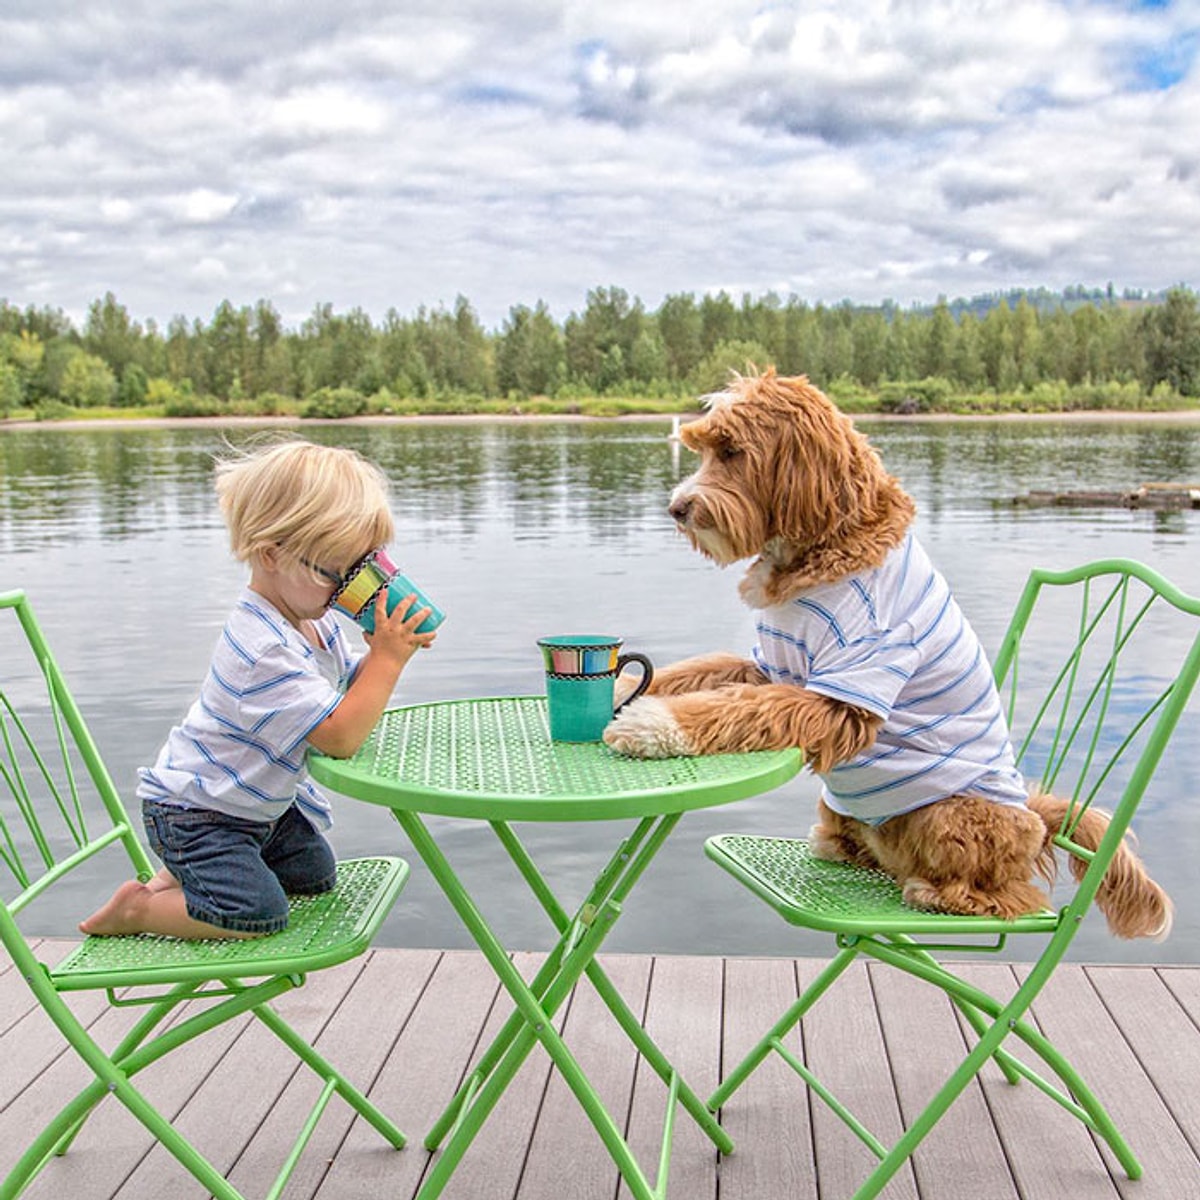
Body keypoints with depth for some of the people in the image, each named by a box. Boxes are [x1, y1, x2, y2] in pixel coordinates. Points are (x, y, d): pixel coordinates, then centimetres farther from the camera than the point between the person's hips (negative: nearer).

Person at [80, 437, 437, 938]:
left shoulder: (314, 617, -2)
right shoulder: (265, 649, -34)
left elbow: (353, 688, 4)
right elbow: (340, 737, -35)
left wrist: (385, 650, -15)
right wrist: (388, 658, -32)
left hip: (262, 804, 10)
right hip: (192, 812, -10)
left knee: (315, 876, 18)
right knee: (256, 914, -21)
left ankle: (179, 876, 23)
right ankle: (137, 907, 1)